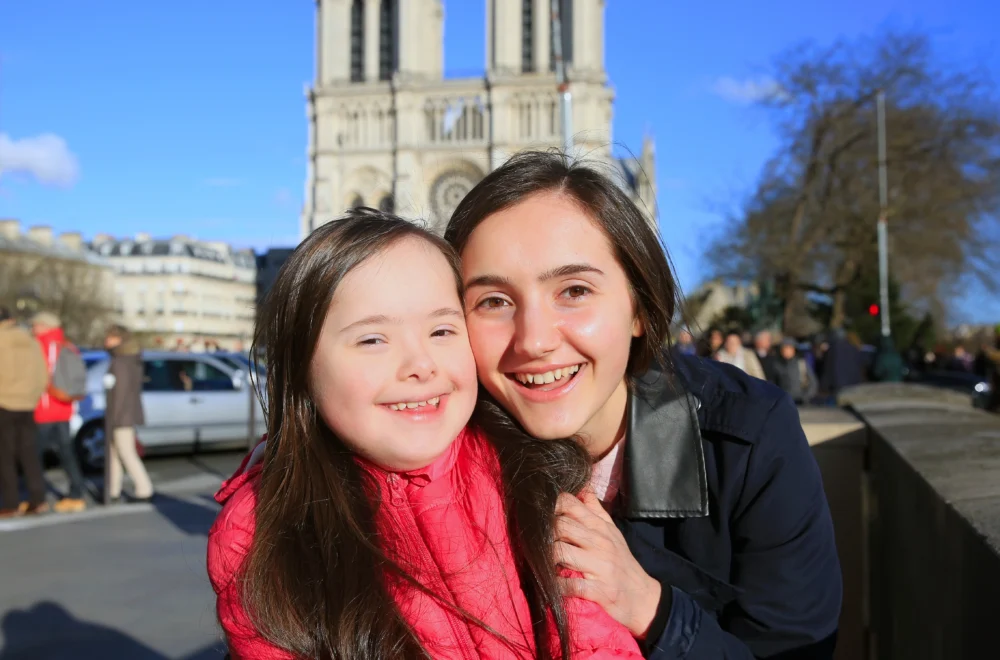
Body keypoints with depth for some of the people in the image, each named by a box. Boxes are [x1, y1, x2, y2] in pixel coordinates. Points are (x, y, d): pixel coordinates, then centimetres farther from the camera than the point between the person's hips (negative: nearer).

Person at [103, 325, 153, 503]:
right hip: (131, 413, 10)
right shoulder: (132, 360, 11)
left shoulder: (119, 363, -18)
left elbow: (119, 394, -21)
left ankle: (144, 491, -1)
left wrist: (112, 421, -18)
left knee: (127, 455, -4)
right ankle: (113, 491, 20)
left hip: (122, 415, -10)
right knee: (114, 453, 15)